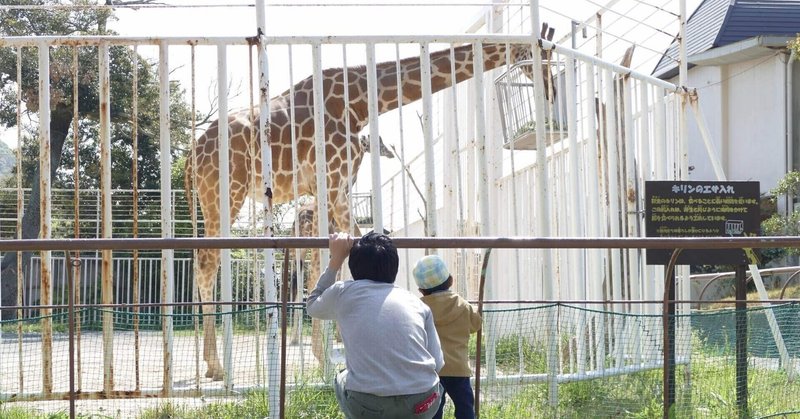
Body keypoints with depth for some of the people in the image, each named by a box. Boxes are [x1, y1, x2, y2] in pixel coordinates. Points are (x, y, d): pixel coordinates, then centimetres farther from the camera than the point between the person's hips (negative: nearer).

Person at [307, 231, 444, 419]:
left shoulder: (343, 292, 12)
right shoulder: (415, 302, 15)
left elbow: (313, 306, 35)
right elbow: (438, 363, 11)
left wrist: (335, 260, 42)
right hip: (423, 404, 1)